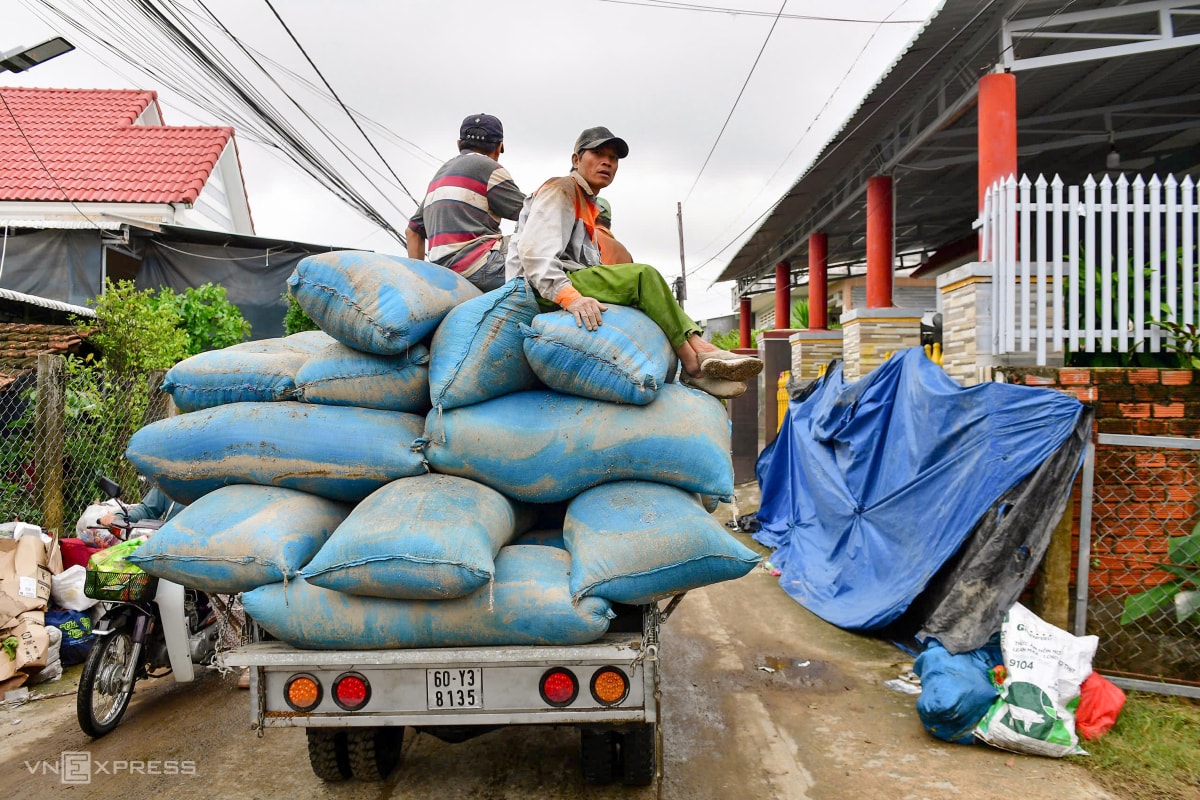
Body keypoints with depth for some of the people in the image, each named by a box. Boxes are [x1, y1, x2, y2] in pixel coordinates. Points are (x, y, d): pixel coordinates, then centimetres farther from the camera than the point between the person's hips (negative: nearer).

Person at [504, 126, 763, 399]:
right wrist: (569, 296, -34)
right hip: (543, 291, -10)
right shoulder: (560, 190, -1)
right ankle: (694, 363, -23)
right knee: (643, 275, -23)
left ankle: (701, 349, -21)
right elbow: (534, 251, -18)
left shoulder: (588, 207, 29)